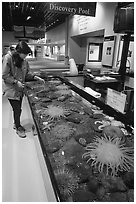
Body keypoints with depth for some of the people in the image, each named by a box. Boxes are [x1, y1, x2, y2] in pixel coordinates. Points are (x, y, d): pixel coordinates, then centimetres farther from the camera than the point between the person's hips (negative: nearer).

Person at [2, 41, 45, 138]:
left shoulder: (24, 60, 1)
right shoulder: (8, 58, -16)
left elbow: (27, 73, 10)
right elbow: (4, 76, -16)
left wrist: (36, 77, -4)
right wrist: (16, 82, -21)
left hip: (20, 89, 6)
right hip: (11, 89, -5)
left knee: (18, 108, 17)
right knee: (17, 109, 1)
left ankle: (16, 124, 40)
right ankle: (18, 128, 23)